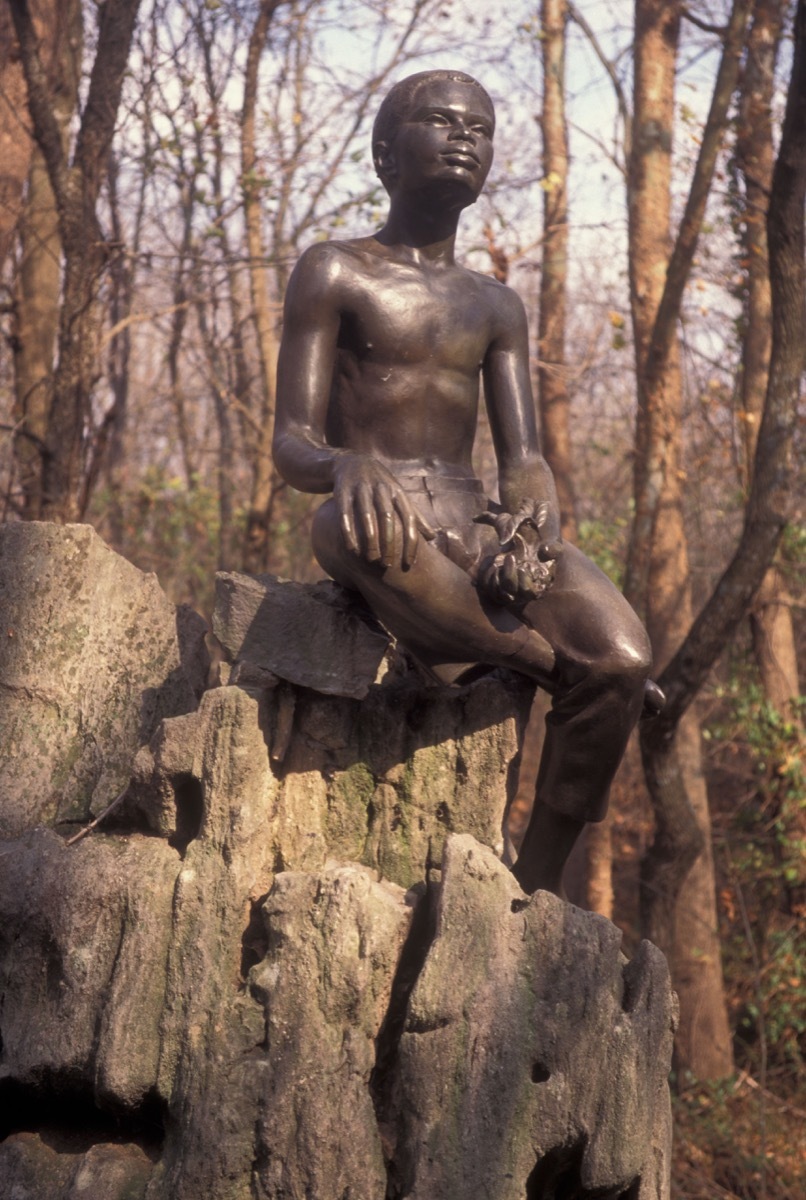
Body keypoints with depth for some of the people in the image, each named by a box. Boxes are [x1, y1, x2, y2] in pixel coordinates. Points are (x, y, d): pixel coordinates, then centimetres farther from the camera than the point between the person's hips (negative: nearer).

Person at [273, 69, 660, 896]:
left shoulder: (496, 308, 20)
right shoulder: (334, 274, 6)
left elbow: (522, 460, 9)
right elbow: (291, 447, -4)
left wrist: (535, 519, -17)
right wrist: (346, 464, -29)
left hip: (476, 531, 4)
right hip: (372, 521, -4)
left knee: (623, 656, -26)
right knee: (371, 522, -43)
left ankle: (536, 881, -13)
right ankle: (550, 662, -21)